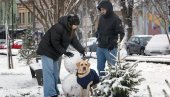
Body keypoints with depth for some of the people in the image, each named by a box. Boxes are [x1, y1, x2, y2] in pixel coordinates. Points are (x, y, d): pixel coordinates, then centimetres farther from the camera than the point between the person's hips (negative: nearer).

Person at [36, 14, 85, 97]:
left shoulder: (71, 31, 3)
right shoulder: (58, 28, -27)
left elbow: (74, 41, 3)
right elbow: (55, 43, -26)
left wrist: (81, 50, -11)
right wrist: (65, 52, -23)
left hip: (54, 53, 10)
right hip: (47, 51, -10)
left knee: (55, 72, 15)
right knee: (49, 71, -15)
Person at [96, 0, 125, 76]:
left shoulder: (115, 19, -12)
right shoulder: (101, 17, 8)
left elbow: (121, 34, -12)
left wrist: (113, 43, -20)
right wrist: (97, 36, 5)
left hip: (110, 48, -7)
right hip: (100, 47, 7)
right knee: (100, 67, 11)